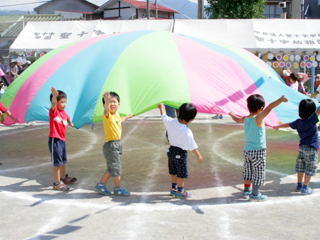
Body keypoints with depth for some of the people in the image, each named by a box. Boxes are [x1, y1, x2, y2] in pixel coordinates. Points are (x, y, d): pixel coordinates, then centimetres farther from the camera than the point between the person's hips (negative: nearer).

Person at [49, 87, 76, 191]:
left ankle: (63, 177, 42)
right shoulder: (53, 111, -15)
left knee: (63, 161, 23)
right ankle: (57, 183, 4)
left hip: (62, 140, 8)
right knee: (57, 163, -4)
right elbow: (53, 103, -37)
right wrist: (54, 96, -58)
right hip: (55, 140, -8)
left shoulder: (64, 112, 8)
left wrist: (70, 123, 52)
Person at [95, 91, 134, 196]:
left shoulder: (117, 115, 9)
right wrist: (107, 101, -63)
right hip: (111, 145, -9)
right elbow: (106, 109, -42)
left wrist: (127, 117, 50)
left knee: (112, 167, 16)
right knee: (116, 167, 1)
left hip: (118, 143, 9)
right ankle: (118, 187, 18)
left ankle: (101, 185, 27)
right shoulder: (107, 116, -18)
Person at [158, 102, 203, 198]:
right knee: (181, 174, 11)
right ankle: (180, 191, 23)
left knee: (174, 172, 22)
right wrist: (199, 155, -5)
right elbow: (192, 146, -18)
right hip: (181, 153, -6)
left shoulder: (170, 122, -13)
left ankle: (173, 188, 35)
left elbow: (163, 116, 8)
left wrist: (161, 106, 28)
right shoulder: (187, 132, -26)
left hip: (171, 150, 7)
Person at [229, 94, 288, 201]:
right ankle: (255, 194, 10)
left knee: (248, 172, 19)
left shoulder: (245, 119, 5)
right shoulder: (258, 118, -16)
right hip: (258, 151, -7)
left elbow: (237, 119, 26)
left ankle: (246, 191, 30)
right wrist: (280, 100, -36)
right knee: (258, 173, 4)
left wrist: (231, 114, 47)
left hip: (247, 150, 8)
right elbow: (268, 108, -29)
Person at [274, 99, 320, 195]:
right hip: (311, 148, -7)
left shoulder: (298, 122, 1)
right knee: (310, 169, 2)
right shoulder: (311, 120, -19)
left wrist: (278, 126, 35)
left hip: (301, 147, 7)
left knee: (300, 167, 16)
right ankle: (305, 188, 5)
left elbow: (287, 124, 17)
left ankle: (299, 185, 27)